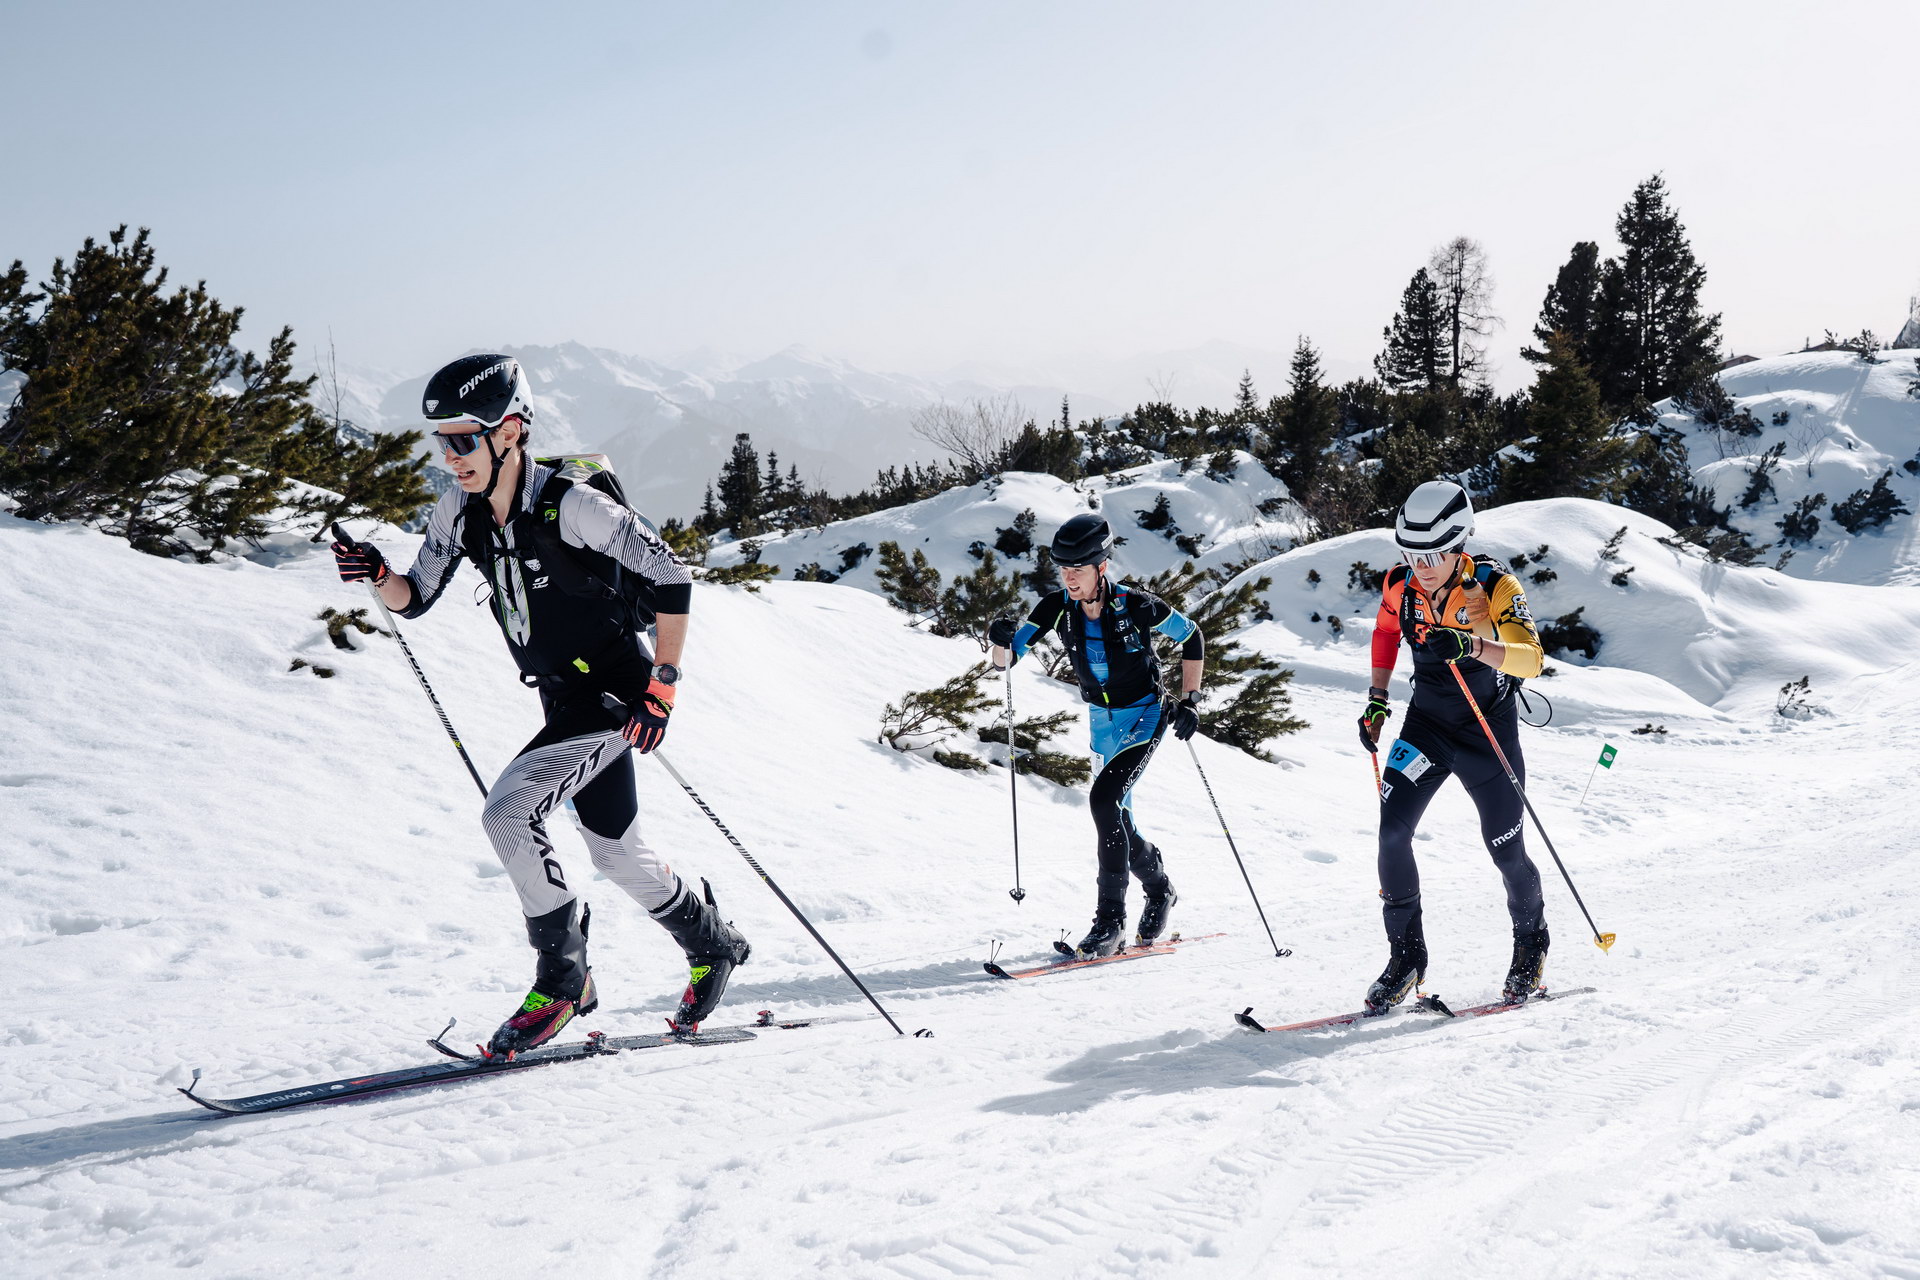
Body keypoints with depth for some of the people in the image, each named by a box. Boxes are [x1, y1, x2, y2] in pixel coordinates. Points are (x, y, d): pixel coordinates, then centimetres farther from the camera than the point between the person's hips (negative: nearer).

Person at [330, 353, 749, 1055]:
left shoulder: (571, 506, -23)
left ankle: (562, 975, -5)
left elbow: (671, 579, -18)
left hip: (615, 694, -8)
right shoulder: (459, 509, -3)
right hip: (564, 702, 8)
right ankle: (713, 943, 41)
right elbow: (416, 597, 5)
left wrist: (663, 688, -20)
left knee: (507, 811, -21)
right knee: (614, 852, 17)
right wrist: (378, 575, -17)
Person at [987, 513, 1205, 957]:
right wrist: (1001, 642, -35)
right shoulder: (1057, 608, -11)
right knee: (1117, 820, 9)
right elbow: (1008, 658, -12)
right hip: (1102, 720, 5)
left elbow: (1191, 638, -5)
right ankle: (1159, 891, 37)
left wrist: (1190, 700, -9)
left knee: (1104, 799, -24)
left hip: (1145, 716, -5)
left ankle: (1110, 917, -18)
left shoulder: (1134, 606, -21)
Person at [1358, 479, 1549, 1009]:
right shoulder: (1400, 585, -9)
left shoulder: (1495, 585, -21)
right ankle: (1406, 955, 0)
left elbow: (1532, 658, -33)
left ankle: (1531, 942, 33)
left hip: (1489, 731, -3)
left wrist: (1472, 646, -49)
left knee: (1506, 851, 4)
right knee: (1391, 833, -13)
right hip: (1427, 725, 3)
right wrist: (1376, 701, 7)